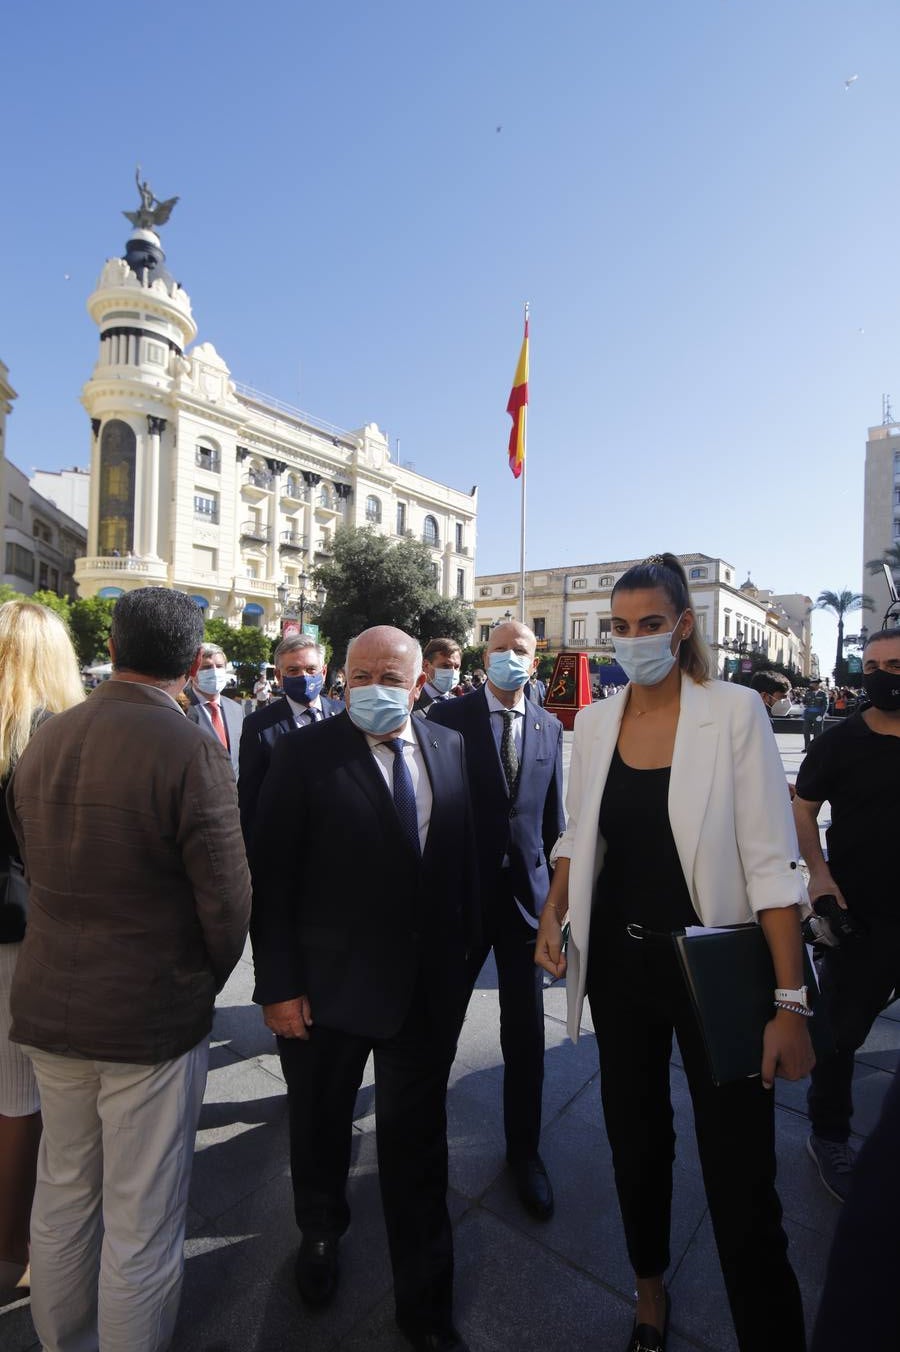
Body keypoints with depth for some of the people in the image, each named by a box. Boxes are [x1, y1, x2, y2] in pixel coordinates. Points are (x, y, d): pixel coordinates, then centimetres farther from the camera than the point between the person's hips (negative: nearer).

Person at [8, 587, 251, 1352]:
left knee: (62, 1196, 26)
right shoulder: (190, 750, -22)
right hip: (153, 1017, -6)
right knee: (141, 1225, 13)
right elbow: (228, 903, -18)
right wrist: (203, 986, 2)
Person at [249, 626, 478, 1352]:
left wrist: (466, 947, 5)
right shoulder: (305, 754, -13)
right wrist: (278, 984, -12)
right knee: (321, 1126, 24)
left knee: (417, 1143, 18)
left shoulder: (450, 747, -2)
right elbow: (271, 876, -12)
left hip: (429, 984, 2)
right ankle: (322, 1232, 56)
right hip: (328, 984, -1)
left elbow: (464, 852, 4)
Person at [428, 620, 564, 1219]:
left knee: (526, 1031, 13)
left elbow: (552, 812, 9)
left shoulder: (549, 726, 4)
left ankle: (524, 1149, 35)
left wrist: (555, 885, 8)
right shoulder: (449, 717, -8)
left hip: (526, 892, 3)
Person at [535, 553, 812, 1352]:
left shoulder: (734, 711, -12)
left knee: (741, 1180, 3)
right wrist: (553, 916, -3)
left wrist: (791, 1001, -15)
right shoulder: (595, 722, 1)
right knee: (635, 1136, 22)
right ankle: (650, 1287, 49)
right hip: (618, 958, 5)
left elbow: (771, 861, -13)